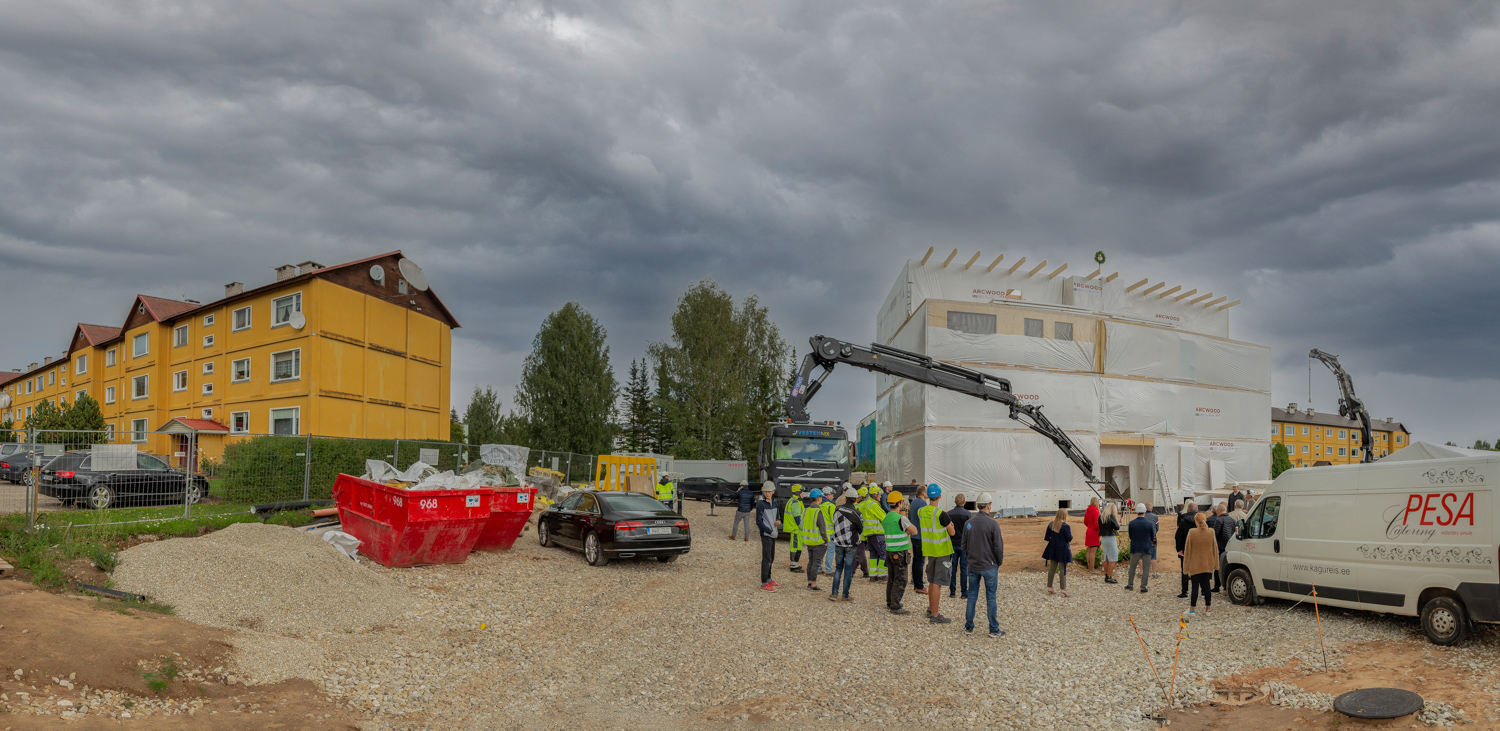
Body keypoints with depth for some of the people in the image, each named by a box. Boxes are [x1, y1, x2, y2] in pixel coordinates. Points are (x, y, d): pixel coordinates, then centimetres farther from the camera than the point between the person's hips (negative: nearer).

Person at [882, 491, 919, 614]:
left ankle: (890, 603, 26)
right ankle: (895, 607, -2)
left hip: (889, 551, 8)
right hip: (900, 553, -8)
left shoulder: (886, 517, 8)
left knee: (892, 578, 17)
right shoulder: (901, 518, -17)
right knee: (900, 580, -3)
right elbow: (914, 531, -9)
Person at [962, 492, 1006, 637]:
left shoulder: (968, 523, 0)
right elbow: (998, 547, -12)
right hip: (989, 566, -4)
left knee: (972, 595, 12)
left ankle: (968, 626, 17)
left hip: (973, 565, 4)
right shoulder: (993, 524, -15)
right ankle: (994, 629, 10)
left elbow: (964, 545, 7)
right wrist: (1000, 561, 5)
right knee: (990, 597, 4)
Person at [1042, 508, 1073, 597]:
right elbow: (1069, 539, -14)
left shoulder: (1051, 525, -1)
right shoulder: (1065, 526, -18)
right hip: (1062, 550, -5)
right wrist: (1071, 534, 6)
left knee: (1052, 568, 12)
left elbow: (1047, 538, 2)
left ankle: (1049, 587, 17)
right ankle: (1063, 588, 2)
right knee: (1062, 569, 2)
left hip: (1053, 549, 5)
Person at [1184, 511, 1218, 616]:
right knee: (1206, 585, 11)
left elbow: (1187, 550, -7)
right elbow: (1215, 549, 6)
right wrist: (1215, 564, 15)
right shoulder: (1211, 532, -2)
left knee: (1195, 586, 1)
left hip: (1195, 565, -3)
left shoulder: (1192, 533, -12)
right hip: (1208, 565, 3)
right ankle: (1207, 609, 16)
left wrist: (1186, 566, 1)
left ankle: (1192, 610, 4)